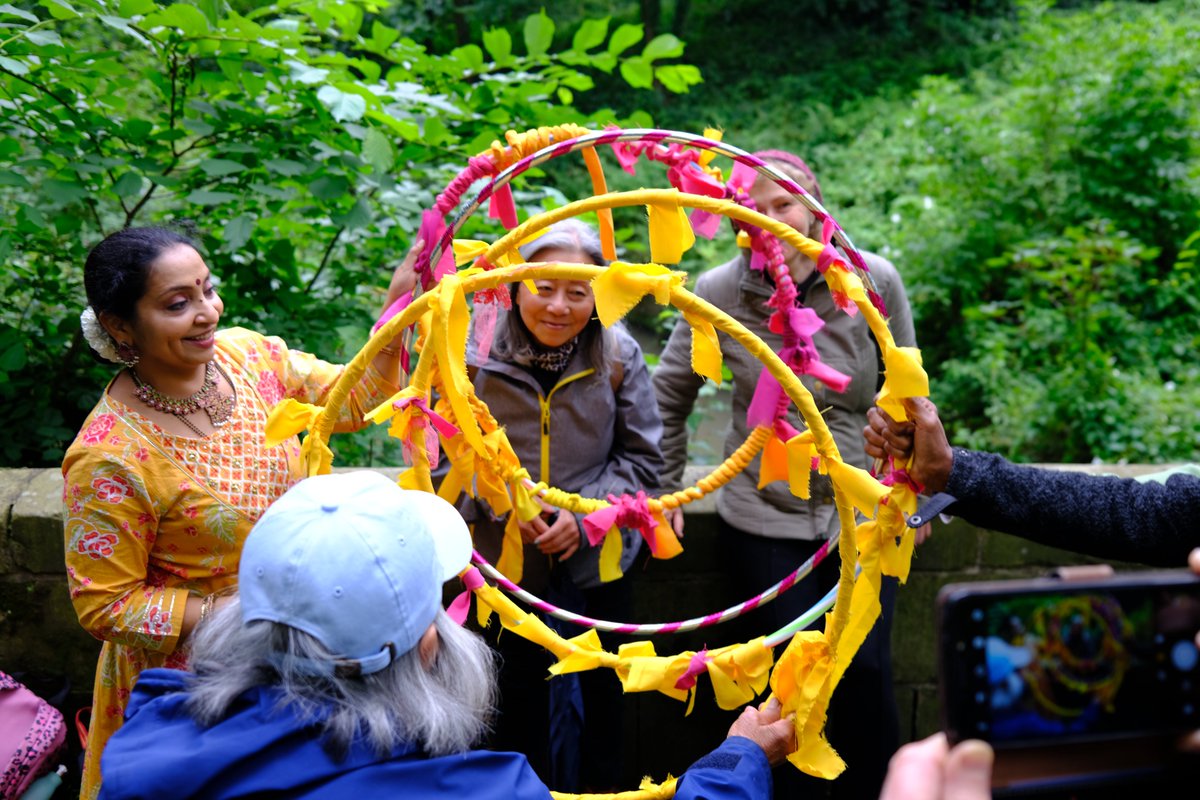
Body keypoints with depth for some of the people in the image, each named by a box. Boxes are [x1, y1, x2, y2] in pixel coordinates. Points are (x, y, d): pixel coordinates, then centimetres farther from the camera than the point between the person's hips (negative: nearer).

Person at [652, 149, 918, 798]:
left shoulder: (873, 281, -7)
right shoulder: (719, 293, -9)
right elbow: (669, 395, 4)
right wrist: (664, 488, 7)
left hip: (862, 516, 1)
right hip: (763, 520, -1)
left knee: (866, 674, -3)